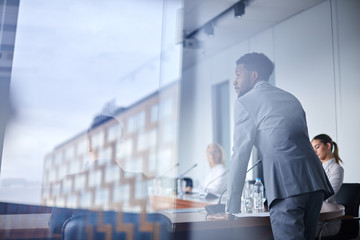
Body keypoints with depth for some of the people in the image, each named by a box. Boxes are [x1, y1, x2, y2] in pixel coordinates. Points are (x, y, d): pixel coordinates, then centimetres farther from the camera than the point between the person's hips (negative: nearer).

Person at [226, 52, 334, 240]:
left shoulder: (245, 102, 4)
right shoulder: (291, 98, 25)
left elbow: (240, 155, 0)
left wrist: (232, 207, 6)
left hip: (286, 186, -8)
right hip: (315, 183, 8)